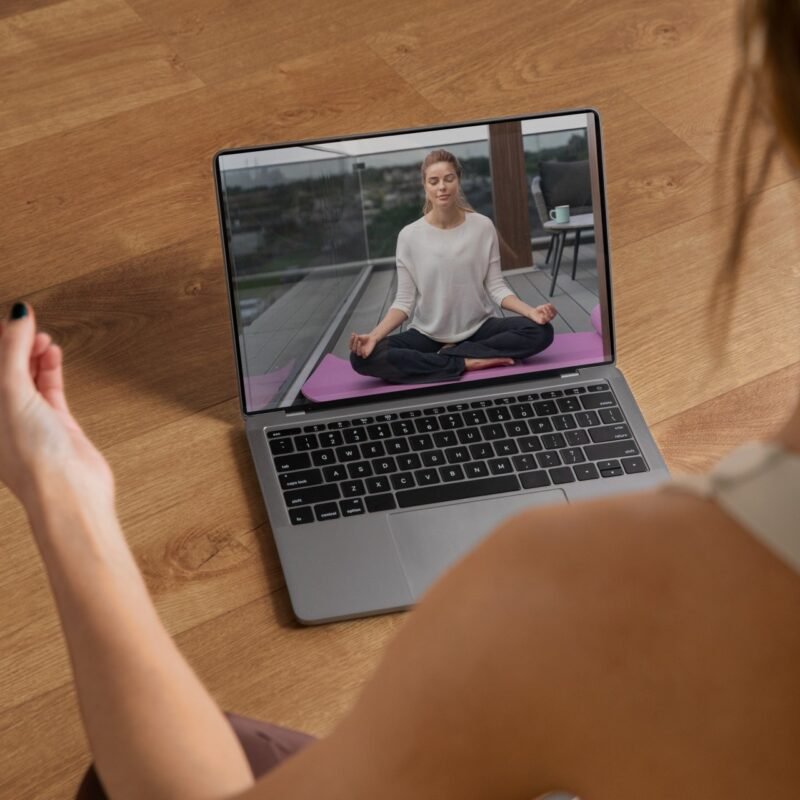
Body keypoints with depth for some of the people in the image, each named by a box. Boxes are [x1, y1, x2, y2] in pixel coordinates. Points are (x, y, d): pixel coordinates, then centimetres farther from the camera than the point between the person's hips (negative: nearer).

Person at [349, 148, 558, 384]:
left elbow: (495, 286, -3)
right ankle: (465, 362, -23)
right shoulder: (410, 236, -8)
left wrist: (531, 311, -22)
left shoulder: (483, 227, -6)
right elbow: (404, 300, -7)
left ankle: (449, 356, -17)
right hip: (429, 335, -1)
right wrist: (374, 336, -24)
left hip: (478, 329, 1)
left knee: (540, 331, -25)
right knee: (363, 357, -26)